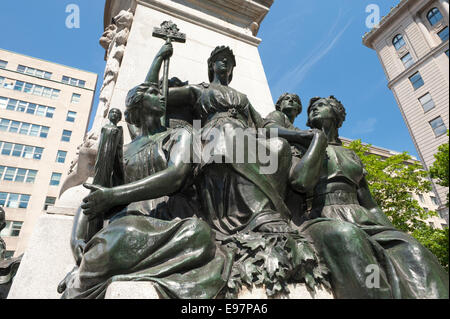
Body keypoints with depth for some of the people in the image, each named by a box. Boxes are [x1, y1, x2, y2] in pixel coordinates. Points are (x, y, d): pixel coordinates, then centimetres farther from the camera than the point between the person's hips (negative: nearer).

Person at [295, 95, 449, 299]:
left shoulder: (351, 156, 27)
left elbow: (370, 206, 19)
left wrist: (394, 235, 5)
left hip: (361, 222, 4)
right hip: (320, 220, -3)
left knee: (411, 249, -29)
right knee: (347, 236, -40)